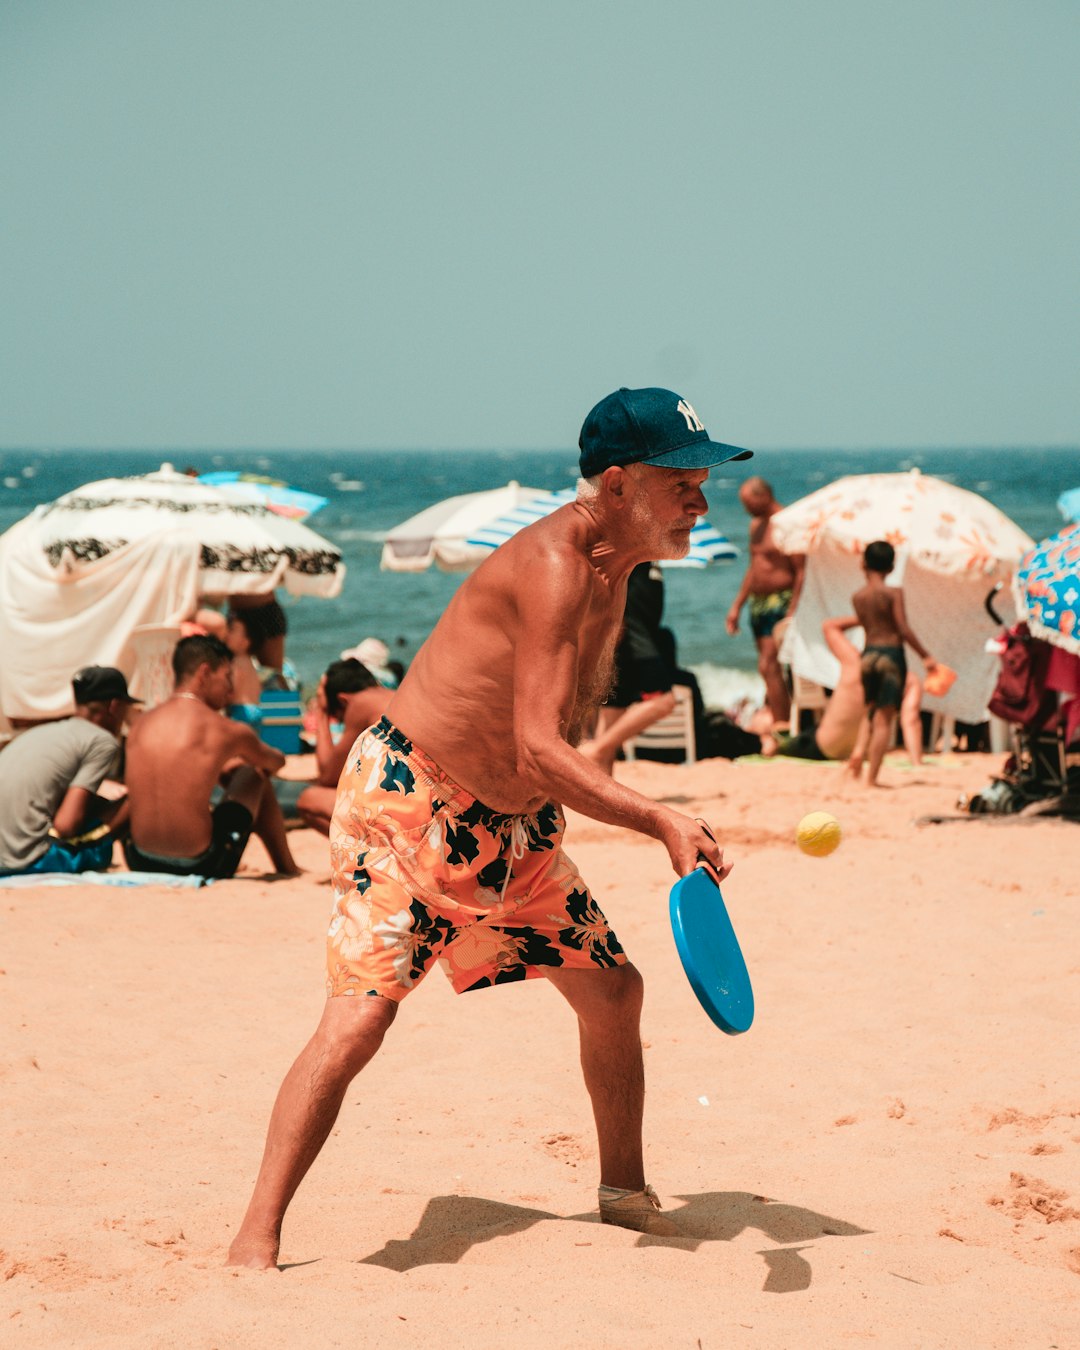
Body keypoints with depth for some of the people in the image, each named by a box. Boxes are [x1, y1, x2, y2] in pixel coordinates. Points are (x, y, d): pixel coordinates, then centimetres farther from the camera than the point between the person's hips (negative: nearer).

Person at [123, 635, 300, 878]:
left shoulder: (142, 724, 6)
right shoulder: (228, 731, -5)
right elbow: (275, 762, 20)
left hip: (140, 864, 4)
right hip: (198, 866, -4)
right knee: (253, 776, 20)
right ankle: (288, 870, 34)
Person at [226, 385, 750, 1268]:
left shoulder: (615, 562, 4)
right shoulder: (554, 566, -26)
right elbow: (537, 746, -33)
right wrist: (662, 822, -40)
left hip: (514, 820, 9)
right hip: (410, 800, -9)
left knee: (613, 990, 13)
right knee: (359, 1019, -18)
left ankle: (624, 1196, 31)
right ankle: (257, 1239, -13)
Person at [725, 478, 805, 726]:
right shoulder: (756, 525, 15)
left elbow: (802, 572, -17)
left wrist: (793, 612, -23)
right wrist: (737, 607, 21)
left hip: (780, 605, -9)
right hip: (757, 604, 9)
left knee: (768, 667, -15)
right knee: (773, 670, 10)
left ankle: (780, 726, -14)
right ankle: (785, 722, 15)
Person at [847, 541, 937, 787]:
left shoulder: (857, 597, 4)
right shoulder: (893, 593, -9)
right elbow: (904, 630, -13)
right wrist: (926, 656, -8)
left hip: (868, 653, 4)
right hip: (891, 653, -4)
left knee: (872, 710, 24)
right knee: (884, 718, 0)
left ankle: (859, 749, -1)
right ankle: (871, 777, -3)